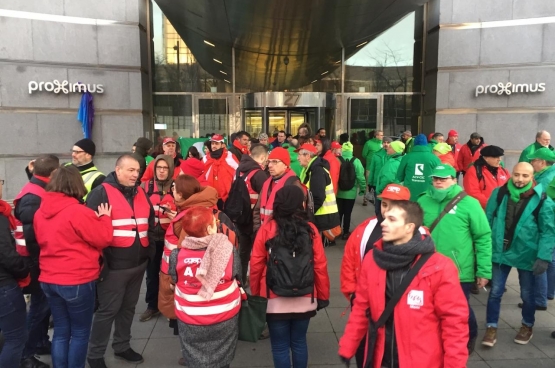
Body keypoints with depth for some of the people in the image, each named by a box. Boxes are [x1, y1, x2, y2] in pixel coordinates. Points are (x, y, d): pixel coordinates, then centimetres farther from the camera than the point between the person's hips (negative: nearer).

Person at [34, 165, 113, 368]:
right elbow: (103, 238, -13)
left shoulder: (40, 212, 4)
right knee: (80, 333, 8)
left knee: (61, 331, 17)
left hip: (49, 280, 7)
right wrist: (104, 218, 4)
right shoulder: (78, 211, -19)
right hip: (77, 281, -7)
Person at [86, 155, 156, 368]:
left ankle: (122, 346, 35)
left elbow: (150, 223, 21)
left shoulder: (141, 193, 10)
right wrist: (101, 258, -15)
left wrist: (149, 250, 15)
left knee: (128, 307, 18)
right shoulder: (102, 193, -11)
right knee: (108, 310, 3)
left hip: (138, 263, 7)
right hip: (113, 265, -6)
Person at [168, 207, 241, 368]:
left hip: (190, 321, 0)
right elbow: (235, 276, -5)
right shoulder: (229, 251, -19)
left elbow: (174, 281, -2)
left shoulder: (177, 255, -18)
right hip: (225, 318, 0)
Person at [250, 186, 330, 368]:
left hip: (276, 302, -2)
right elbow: (320, 266, -5)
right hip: (305, 301, 2)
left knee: (280, 346, 12)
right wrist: (323, 296, 8)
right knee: (299, 342, 19)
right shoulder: (311, 229, -7)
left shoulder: (267, 229, -10)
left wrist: (255, 295, 8)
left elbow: (256, 266, -7)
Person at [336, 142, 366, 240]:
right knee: (347, 213, 11)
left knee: (339, 213, 16)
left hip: (338, 192, 1)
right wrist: (362, 188, 4)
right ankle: (345, 233, 18)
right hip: (350, 193, -1)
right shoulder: (356, 161, -12)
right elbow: (360, 176, -11)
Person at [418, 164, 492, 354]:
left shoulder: (469, 204, -9)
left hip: (459, 272, -3)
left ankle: (469, 338, 43)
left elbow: (483, 238, -6)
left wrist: (484, 270, -7)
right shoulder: (423, 201, 1)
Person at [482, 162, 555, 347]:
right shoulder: (499, 194, -4)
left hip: (527, 255, -1)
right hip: (500, 252, 1)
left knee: (527, 294, 17)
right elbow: (488, 221, 1)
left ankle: (527, 326, 40)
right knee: (495, 292, 6)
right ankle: (491, 328, 20)